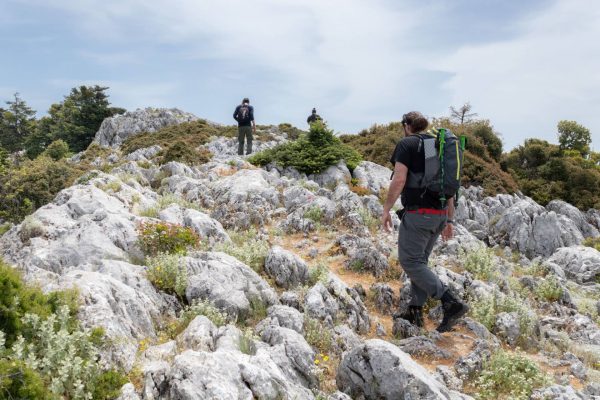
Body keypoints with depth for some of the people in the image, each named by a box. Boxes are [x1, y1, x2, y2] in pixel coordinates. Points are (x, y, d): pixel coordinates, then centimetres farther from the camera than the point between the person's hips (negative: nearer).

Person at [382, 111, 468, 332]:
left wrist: (386, 210, -8)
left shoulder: (406, 144, -4)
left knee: (410, 261, -4)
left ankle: (451, 303, -12)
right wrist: (449, 220, 20)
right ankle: (415, 310, 18)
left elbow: (399, 180, -16)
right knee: (420, 260, 16)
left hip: (418, 212, -8)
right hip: (439, 214, 8)